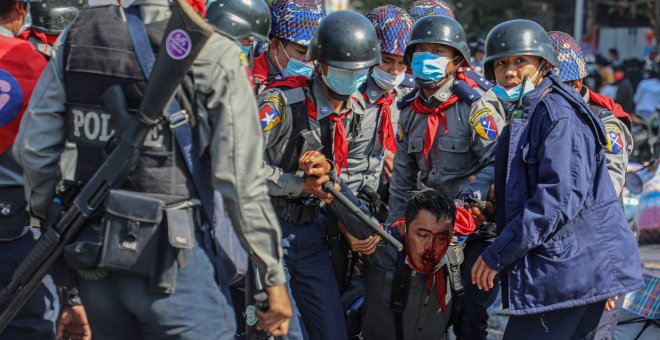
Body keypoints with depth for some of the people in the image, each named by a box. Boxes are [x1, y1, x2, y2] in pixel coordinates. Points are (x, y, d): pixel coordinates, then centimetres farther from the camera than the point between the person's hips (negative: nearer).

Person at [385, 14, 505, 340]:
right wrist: (395, 225, 10)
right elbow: (403, 175, 14)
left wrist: (469, 198, -32)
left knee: (470, 313, -10)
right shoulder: (410, 111, 8)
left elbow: (497, 163, -20)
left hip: (481, 224, -6)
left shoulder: (477, 105, -13)